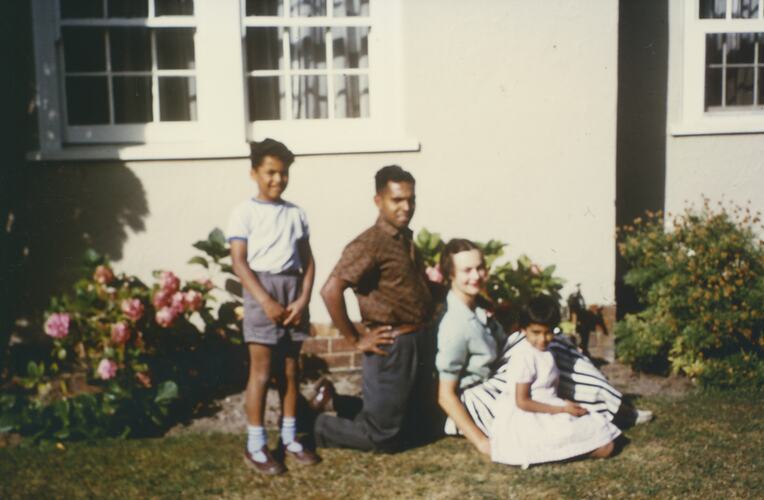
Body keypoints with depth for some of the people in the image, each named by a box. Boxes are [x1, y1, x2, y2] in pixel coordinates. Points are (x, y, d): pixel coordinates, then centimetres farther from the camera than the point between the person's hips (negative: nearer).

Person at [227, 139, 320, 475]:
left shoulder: (296, 213, 11)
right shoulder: (245, 212, -3)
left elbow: (308, 261, 9)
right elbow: (239, 262, -9)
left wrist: (303, 299, -5)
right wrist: (266, 300, -16)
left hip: (293, 288, 5)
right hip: (262, 288, -4)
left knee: (290, 368, 9)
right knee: (261, 369, -3)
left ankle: (289, 439, 19)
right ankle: (255, 445, 5)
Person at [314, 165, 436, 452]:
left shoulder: (407, 240, 10)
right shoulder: (369, 244, -17)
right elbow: (330, 291, -28)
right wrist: (355, 339, -20)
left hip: (419, 342, 8)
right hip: (391, 347, -8)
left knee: (406, 433, 18)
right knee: (382, 436, 1)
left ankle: (342, 408, 33)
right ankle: (319, 426, 21)